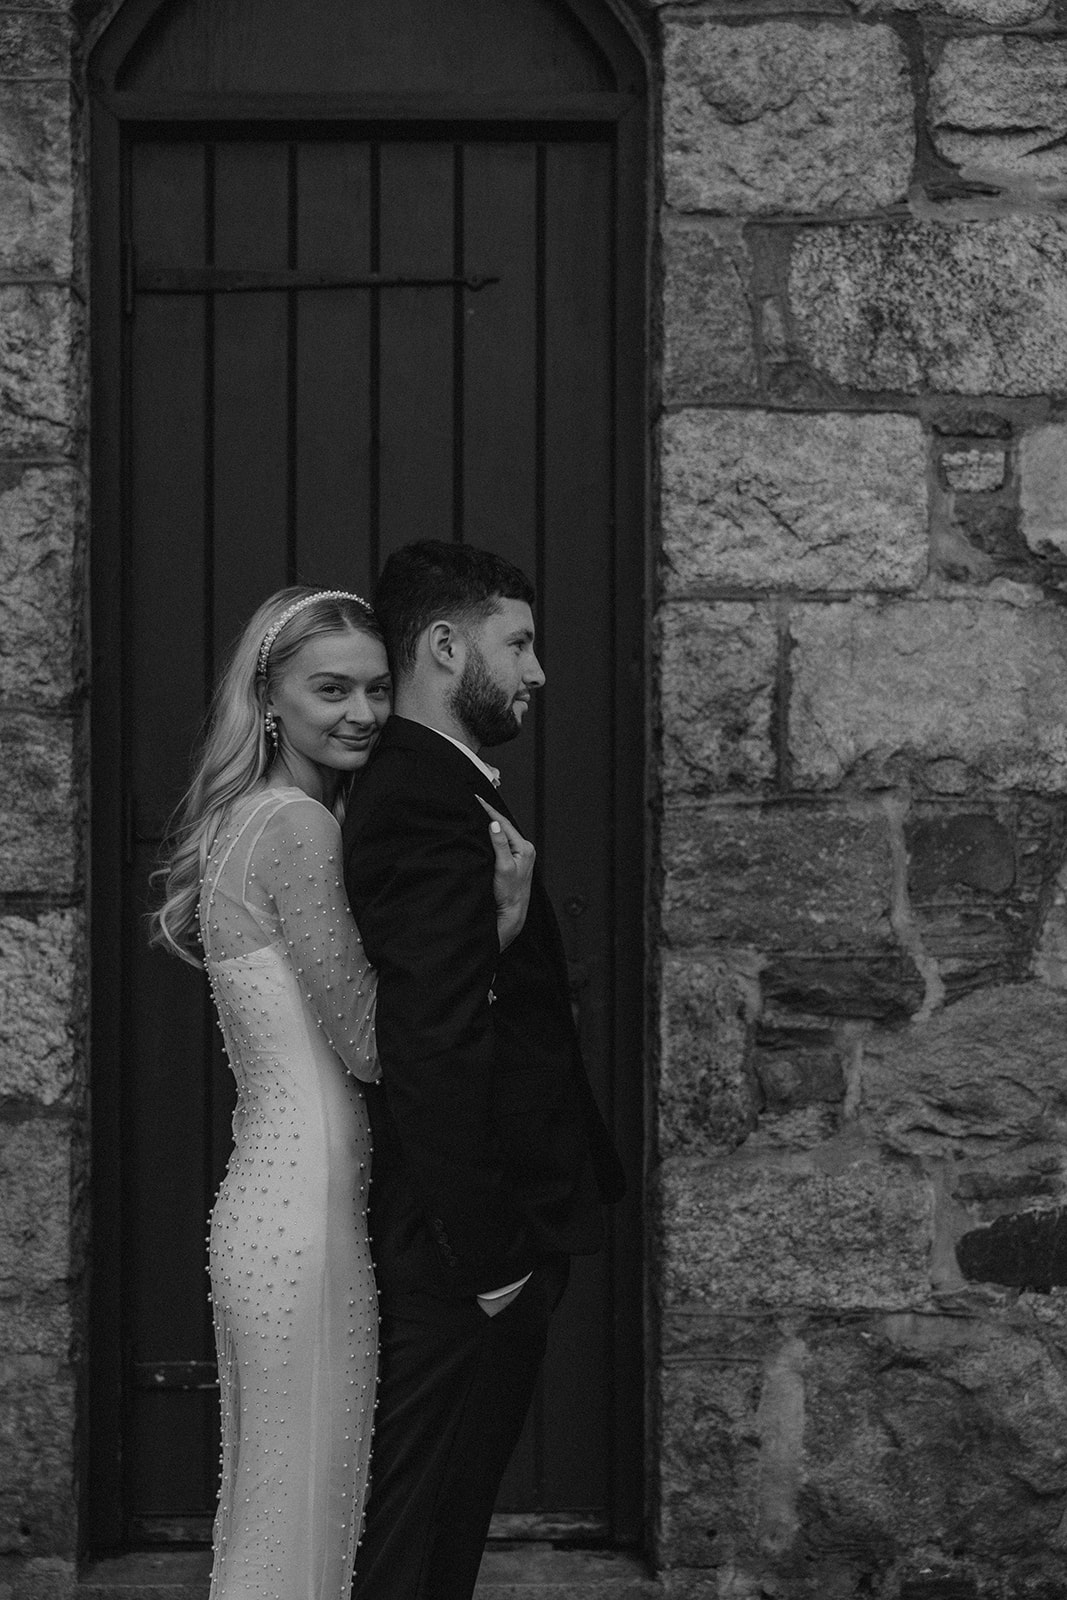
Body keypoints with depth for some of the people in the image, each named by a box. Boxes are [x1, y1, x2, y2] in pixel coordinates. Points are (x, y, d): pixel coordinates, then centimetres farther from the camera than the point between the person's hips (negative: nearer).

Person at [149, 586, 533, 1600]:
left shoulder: (247, 822, 16)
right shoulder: (297, 826, -14)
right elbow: (367, 1041, -16)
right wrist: (497, 922, -10)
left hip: (262, 1200, 10)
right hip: (308, 1212, -10)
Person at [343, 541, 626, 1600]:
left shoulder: (416, 788, 15)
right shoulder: (431, 803, -18)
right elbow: (438, 1052, -24)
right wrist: (490, 1253, -21)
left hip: (479, 1235, 10)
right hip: (470, 1241, -10)